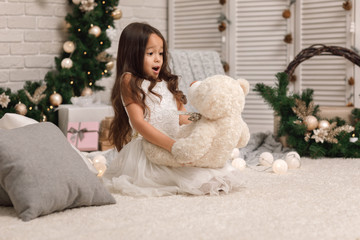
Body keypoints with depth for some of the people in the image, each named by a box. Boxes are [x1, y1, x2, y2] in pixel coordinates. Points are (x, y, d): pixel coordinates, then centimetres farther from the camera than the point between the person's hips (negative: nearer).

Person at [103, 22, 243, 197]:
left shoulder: (166, 83, 22)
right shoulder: (130, 82, -2)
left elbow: (181, 117, 25)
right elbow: (138, 122, -14)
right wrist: (171, 145, -24)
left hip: (174, 144, 8)